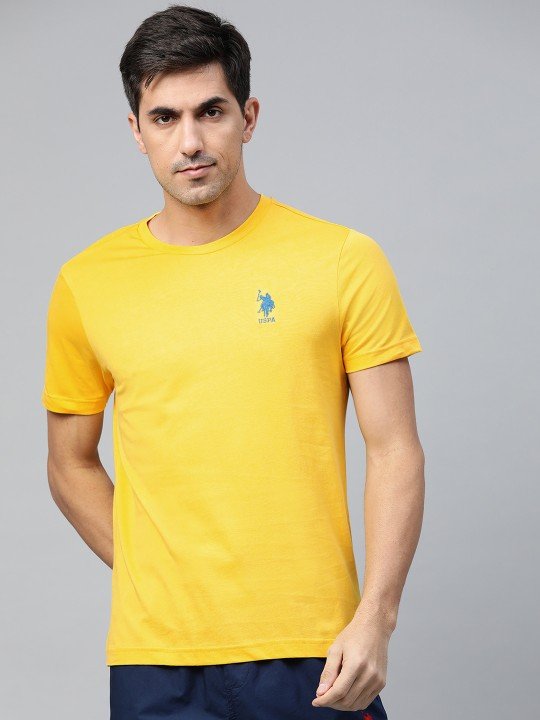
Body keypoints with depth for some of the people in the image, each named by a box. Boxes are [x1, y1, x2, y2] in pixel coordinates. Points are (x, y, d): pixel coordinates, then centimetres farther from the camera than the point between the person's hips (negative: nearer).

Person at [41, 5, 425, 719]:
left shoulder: (345, 260, -1)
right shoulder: (86, 285, 3)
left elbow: (395, 452, -2)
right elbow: (71, 463, 13)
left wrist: (374, 621, -11)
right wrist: (154, 579, 3)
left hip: (315, 653, -1)